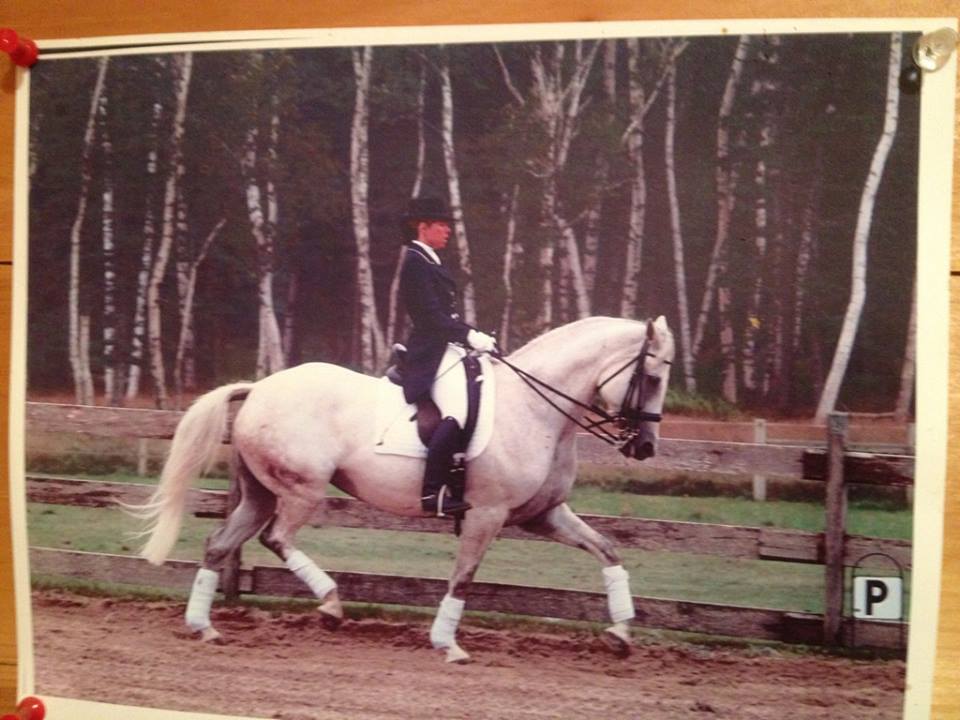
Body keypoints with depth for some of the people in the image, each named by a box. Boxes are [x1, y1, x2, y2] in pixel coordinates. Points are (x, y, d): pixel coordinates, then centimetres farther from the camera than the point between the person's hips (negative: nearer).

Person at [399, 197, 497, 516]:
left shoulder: (431, 262, 20)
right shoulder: (416, 263, -11)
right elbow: (430, 316, -18)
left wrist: (473, 334, 8)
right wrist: (469, 335, -21)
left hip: (445, 349, 11)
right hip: (429, 355, -11)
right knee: (453, 417, -24)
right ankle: (432, 492, -22)